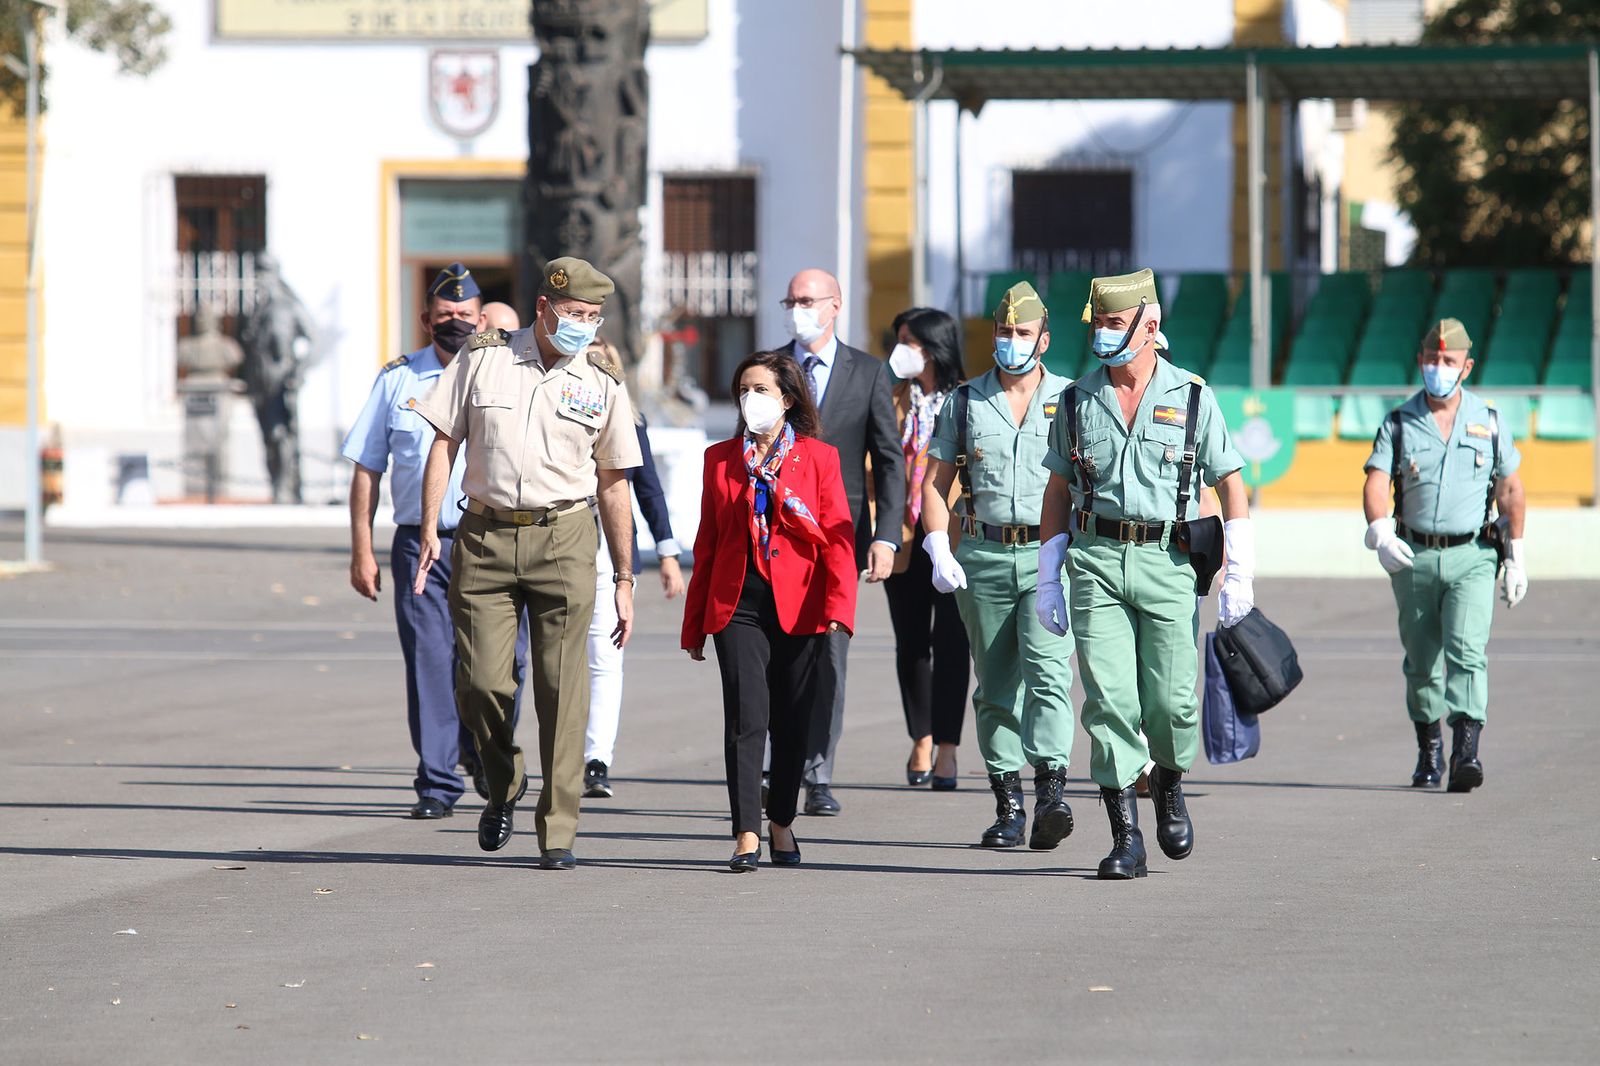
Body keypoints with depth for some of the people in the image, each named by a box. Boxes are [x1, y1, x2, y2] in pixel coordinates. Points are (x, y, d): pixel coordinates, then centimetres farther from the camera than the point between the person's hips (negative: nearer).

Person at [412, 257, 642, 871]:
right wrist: (429, 530, -3)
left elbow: (613, 486, 11)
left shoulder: (602, 385, 7)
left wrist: (624, 579, 9)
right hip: (484, 540, 0)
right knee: (481, 682, -6)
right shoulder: (481, 360, 4)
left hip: (563, 542, 0)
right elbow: (444, 445, 7)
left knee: (561, 691, -5)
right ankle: (503, 787, 23)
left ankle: (557, 833, 0)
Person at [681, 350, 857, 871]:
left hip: (799, 609, 0)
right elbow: (707, 542, 13)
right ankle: (747, 835, -13)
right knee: (746, 717, -11)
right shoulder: (720, 458, 10)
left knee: (792, 722, 6)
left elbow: (838, 537, 1)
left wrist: (839, 605, -14)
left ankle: (781, 823, 23)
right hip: (738, 606, 0)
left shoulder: (819, 458, 4)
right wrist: (694, 625, 12)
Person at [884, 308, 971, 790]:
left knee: (950, 642, -5)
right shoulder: (893, 400, 9)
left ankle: (946, 749, -3)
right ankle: (921, 742, 18)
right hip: (904, 539, 3)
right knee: (911, 642, 8)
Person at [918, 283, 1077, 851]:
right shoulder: (964, 402, 10)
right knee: (995, 687, 5)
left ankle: (1052, 791, -29)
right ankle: (1008, 807, 11)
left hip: (1050, 556, -3)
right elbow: (935, 483, 10)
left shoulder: (1070, 401, 5)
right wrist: (939, 551, -4)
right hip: (982, 558, 3)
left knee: (1047, 671, -19)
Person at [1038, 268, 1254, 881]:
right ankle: (1125, 838, -6)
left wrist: (1240, 575, -5)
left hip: (1168, 561, -1)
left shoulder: (1191, 398, 2)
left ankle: (1169, 782, 27)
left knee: (1171, 700, -6)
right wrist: (1049, 579, 11)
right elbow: (1058, 492, 15)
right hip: (1097, 559, 1)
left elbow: (1230, 485, 3)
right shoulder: (1077, 402, 8)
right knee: (1108, 699, -8)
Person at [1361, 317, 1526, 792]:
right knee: (1421, 661, 8)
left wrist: (1516, 559, 9)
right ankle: (1428, 750, 24)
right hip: (1414, 557, 1)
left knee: (1467, 650, -18)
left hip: (1471, 558, -1)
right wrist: (1380, 532, -27)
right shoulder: (1398, 424, 4)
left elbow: (1510, 491, 12)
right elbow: (1376, 483, -7)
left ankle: (1466, 751, -26)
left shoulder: (1487, 422, 6)